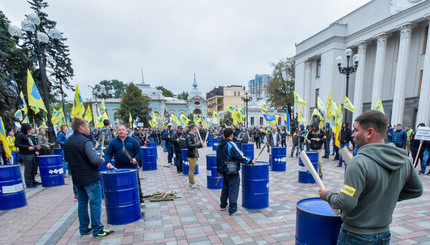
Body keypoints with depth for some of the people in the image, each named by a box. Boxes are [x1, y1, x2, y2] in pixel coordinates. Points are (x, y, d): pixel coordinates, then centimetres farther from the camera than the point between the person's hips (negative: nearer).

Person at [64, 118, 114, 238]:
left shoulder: (67, 142, 5)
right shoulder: (85, 141, -20)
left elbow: (67, 159, 15)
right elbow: (95, 160, -26)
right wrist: (102, 159, -7)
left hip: (77, 178, 8)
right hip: (90, 178, -8)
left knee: (82, 203, 17)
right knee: (95, 204, 2)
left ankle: (83, 229, 28)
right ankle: (97, 230, 10)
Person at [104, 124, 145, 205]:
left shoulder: (132, 141, 1)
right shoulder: (113, 142, 5)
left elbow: (139, 152, -1)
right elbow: (108, 154, 4)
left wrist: (136, 159, -20)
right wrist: (108, 162, -14)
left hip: (132, 168, -1)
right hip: (119, 169, 1)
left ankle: (140, 200, 26)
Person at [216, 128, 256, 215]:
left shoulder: (220, 145, 9)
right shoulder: (231, 145, -18)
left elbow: (218, 159, 15)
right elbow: (239, 157, -22)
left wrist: (219, 170, 23)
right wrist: (250, 161, -13)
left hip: (224, 170, 9)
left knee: (225, 188, 21)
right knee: (233, 190, -2)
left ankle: (223, 206, 32)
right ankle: (232, 210, 3)